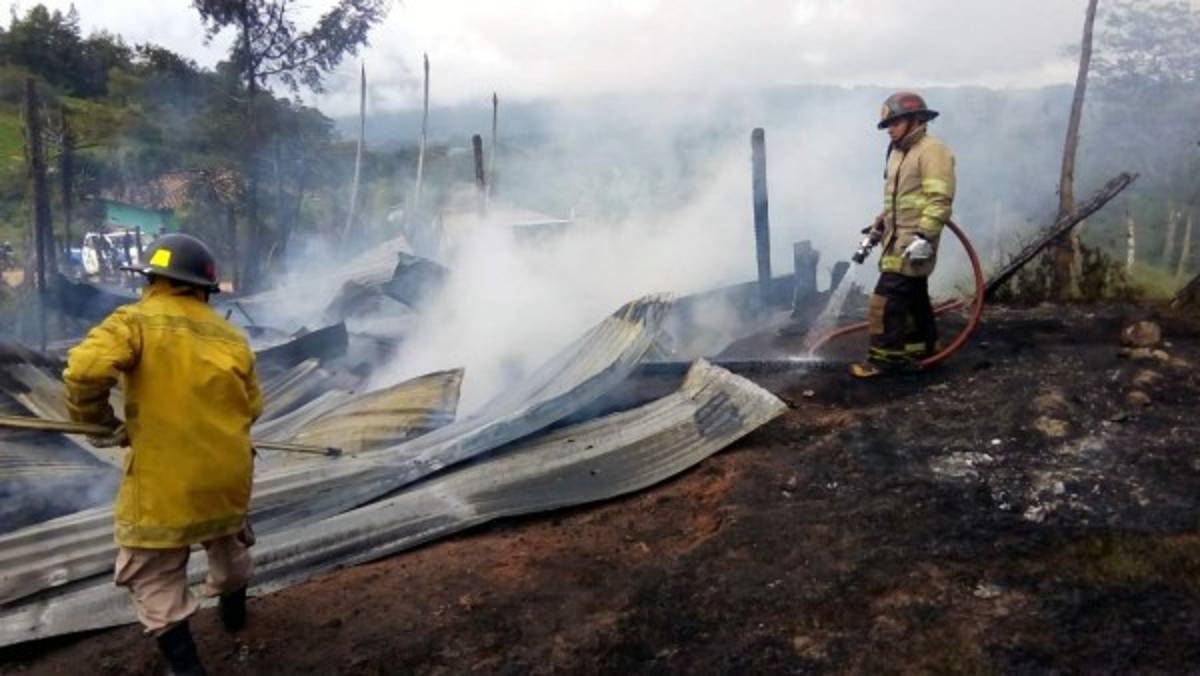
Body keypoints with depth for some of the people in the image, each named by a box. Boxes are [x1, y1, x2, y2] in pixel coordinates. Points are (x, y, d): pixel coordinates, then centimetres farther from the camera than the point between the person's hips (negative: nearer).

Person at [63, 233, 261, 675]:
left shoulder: (137, 321, -10)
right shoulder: (230, 336, 4)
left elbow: (84, 371, -24)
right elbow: (251, 407, 7)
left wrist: (96, 418, -6)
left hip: (164, 481, -5)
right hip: (227, 473, 5)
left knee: (155, 577, 11)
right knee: (227, 542, 32)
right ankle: (233, 609, 55)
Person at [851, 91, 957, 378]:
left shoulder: (932, 151, -12)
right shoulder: (898, 152, 18)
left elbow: (939, 200, -20)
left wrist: (924, 237, -26)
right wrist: (879, 225, 24)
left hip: (913, 242, -9)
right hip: (898, 239, 9)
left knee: (887, 299, -12)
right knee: (913, 298, 15)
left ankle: (883, 358, -7)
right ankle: (920, 350, 24)